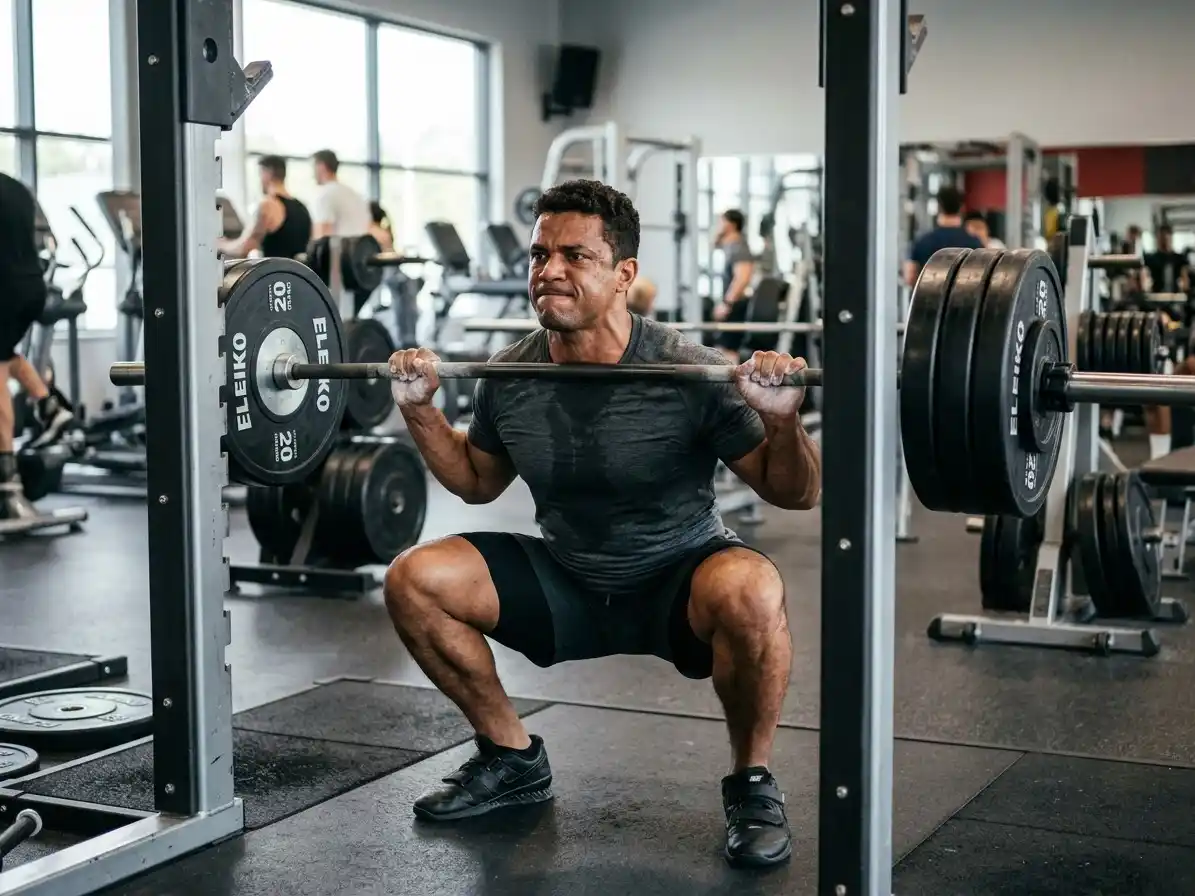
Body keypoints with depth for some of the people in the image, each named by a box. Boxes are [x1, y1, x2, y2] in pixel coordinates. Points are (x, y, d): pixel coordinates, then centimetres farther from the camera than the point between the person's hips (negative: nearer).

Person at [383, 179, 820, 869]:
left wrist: (782, 420, -33)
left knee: (749, 593, -38)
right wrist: (420, 411, -1)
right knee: (413, 580, -12)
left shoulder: (689, 372, -21)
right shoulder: (509, 380, -9)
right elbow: (478, 482, 12)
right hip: (566, 584, 5)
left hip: (678, 580, -4)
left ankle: (753, 783, -10)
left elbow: (796, 495, -14)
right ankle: (514, 760, 9)